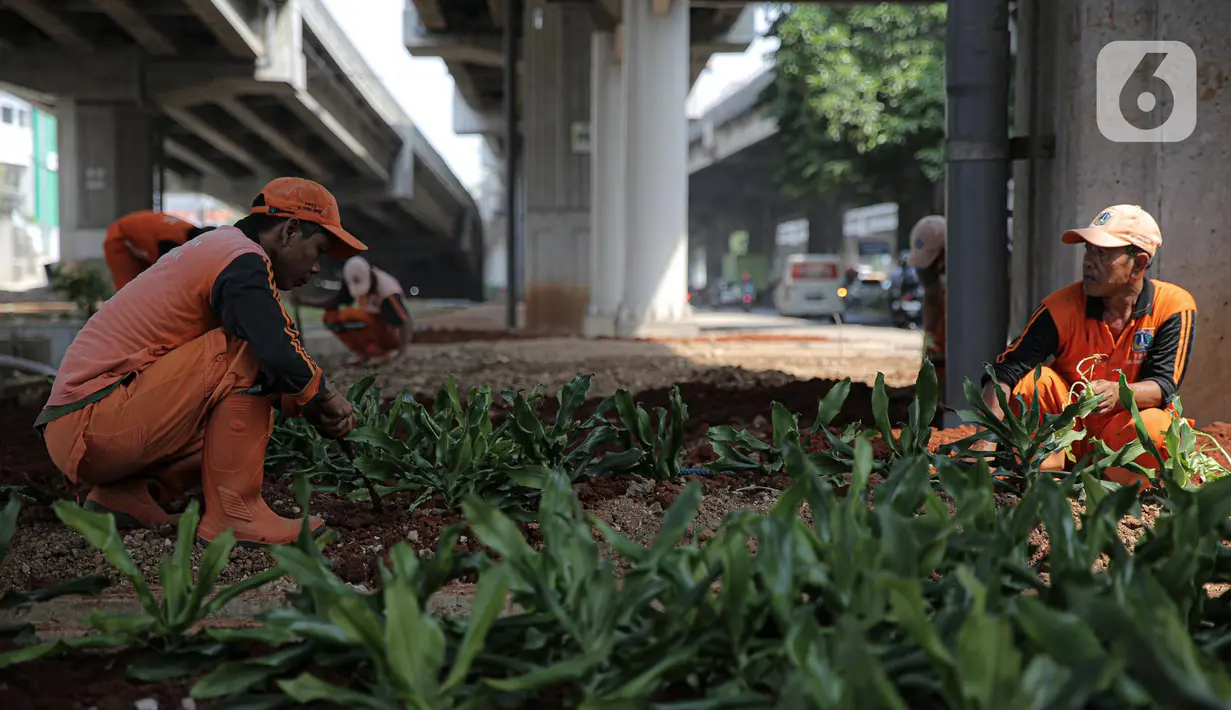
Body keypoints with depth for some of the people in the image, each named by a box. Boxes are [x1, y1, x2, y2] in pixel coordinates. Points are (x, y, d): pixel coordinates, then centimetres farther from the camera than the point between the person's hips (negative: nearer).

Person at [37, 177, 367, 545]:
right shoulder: (243, 259, -12)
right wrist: (325, 393, -5)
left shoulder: (214, 248, 19)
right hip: (91, 425, -10)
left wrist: (308, 405, 11)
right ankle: (232, 515, -14)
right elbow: (281, 359, -26)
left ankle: (126, 497, 7)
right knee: (245, 353, -16)